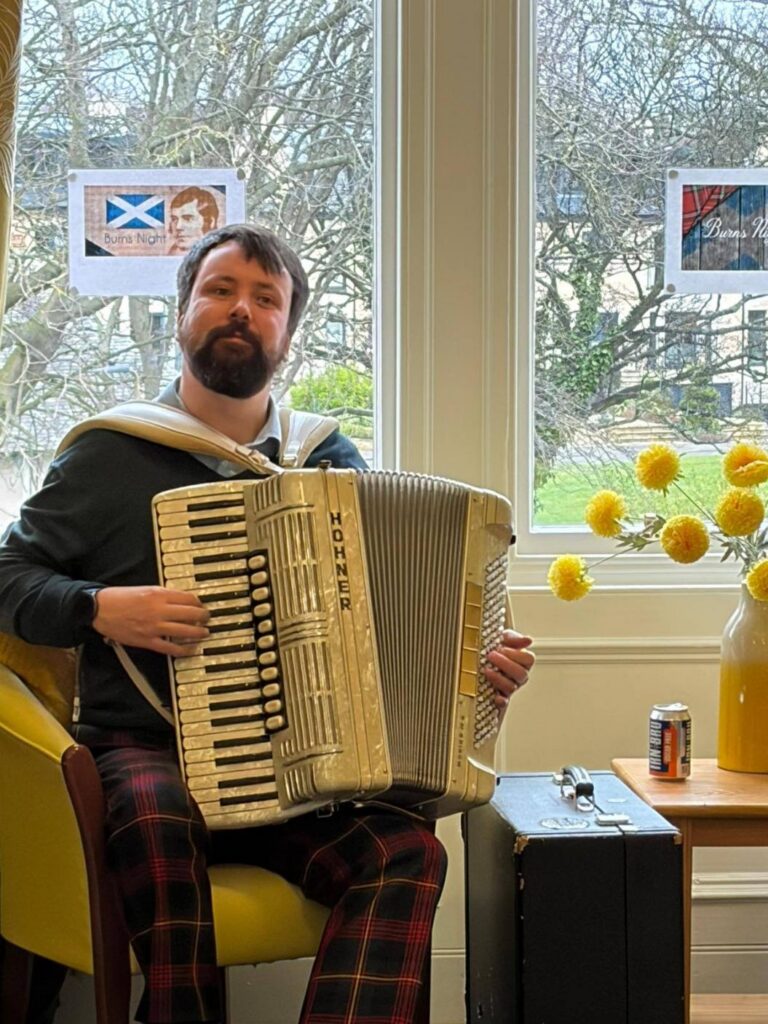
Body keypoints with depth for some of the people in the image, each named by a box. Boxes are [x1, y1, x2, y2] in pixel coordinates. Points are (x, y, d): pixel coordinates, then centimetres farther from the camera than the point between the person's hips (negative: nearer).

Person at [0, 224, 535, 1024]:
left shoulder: (331, 463, 12)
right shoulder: (114, 453, 3)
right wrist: (102, 608, -13)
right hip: (144, 748, -2)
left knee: (409, 852, -26)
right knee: (158, 821, -36)